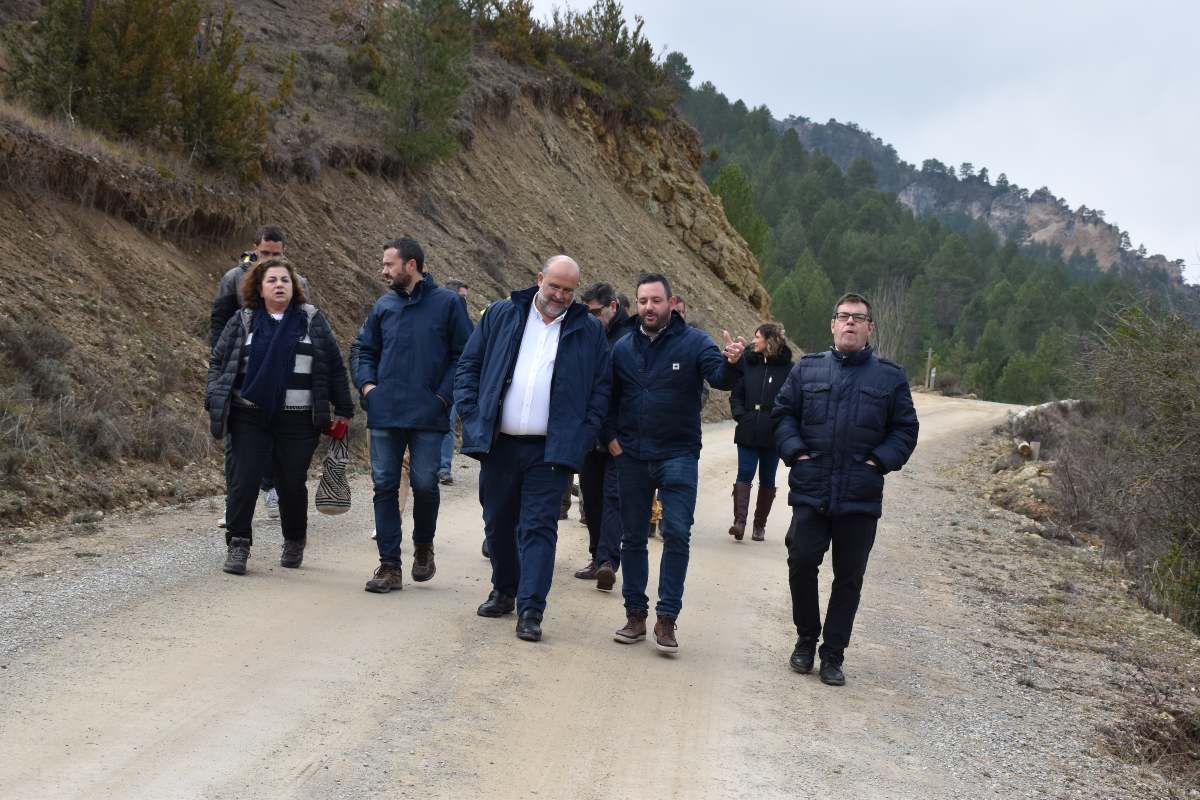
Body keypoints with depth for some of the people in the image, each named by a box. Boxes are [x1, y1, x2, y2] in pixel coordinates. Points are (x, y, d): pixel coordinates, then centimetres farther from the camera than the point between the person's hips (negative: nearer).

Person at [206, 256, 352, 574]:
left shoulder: (312, 320, 7)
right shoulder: (243, 321, 8)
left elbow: (334, 365, 9)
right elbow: (218, 362, 11)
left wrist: (342, 408, 8)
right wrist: (215, 401, -1)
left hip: (298, 421, 0)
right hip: (250, 418, 0)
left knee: (292, 484, 6)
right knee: (244, 481, -3)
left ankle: (295, 543, 24)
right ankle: (238, 544, 5)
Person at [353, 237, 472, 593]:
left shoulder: (447, 303, -1)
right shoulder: (384, 306, 12)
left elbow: (464, 355, -1)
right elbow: (365, 350, 22)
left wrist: (444, 395, -9)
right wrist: (366, 384, 4)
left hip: (428, 416, -4)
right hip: (385, 413, 4)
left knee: (424, 484, -4)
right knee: (385, 486, 1)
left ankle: (423, 546, 25)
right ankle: (390, 566, 7)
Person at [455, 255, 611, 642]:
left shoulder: (590, 332, 4)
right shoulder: (501, 316, 6)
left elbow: (601, 389, 5)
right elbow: (468, 367, 8)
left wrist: (581, 437, -5)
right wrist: (473, 417, -2)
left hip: (550, 451, -2)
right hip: (499, 444, 2)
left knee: (539, 529, -5)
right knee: (498, 523, 13)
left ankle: (531, 610, -4)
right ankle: (504, 591, 32)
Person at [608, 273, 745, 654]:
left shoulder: (693, 341, -4)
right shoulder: (623, 348, 6)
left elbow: (719, 378, -19)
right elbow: (608, 398, 15)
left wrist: (730, 364, -41)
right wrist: (610, 436, 3)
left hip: (678, 456, -3)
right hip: (631, 458, 4)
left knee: (676, 534, -9)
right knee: (633, 537, 8)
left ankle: (666, 619, -2)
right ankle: (635, 615, 18)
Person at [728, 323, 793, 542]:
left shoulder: (788, 368, -3)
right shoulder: (748, 364, 6)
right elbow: (736, 394, 10)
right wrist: (741, 415, -5)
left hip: (773, 435, -2)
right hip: (748, 433, 2)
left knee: (767, 480, 8)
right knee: (744, 474, -8)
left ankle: (760, 525, 18)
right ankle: (739, 520, -15)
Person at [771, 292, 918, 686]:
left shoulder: (891, 377, 6)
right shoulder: (807, 368, 7)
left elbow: (905, 429, 9)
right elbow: (783, 413, 11)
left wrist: (880, 461, -5)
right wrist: (796, 451, -4)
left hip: (861, 498, 0)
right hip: (810, 492, 0)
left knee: (849, 578, 6)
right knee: (802, 563, -4)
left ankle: (833, 656, 16)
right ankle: (806, 639, 18)